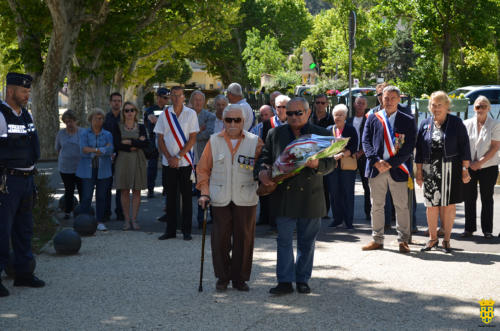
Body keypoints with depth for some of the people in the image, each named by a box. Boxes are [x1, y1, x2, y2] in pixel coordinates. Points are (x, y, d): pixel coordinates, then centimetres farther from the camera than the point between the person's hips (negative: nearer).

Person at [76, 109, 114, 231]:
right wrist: (100, 150, -11)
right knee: (86, 196, -7)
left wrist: (91, 151, -11)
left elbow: (110, 151, -7)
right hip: (87, 170, -2)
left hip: (103, 171, 2)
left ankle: (100, 222, 11)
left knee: (101, 197, 3)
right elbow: (83, 150, -9)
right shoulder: (84, 133, 6)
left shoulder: (107, 134, 10)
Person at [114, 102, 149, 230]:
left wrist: (130, 142, -12)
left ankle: (134, 219, 7)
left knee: (136, 191, 1)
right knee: (124, 191, 0)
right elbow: (117, 145, -9)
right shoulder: (118, 127, 5)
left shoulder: (141, 127, 8)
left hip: (138, 161, 1)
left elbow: (146, 143, -7)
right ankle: (126, 219, 6)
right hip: (123, 161, -1)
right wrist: (136, 144, -11)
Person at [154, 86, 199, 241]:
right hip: (169, 162, 2)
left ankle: (186, 230, 6)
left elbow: (192, 139, -4)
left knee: (186, 195, 0)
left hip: (185, 161, -2)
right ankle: (170, 229, 11)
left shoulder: (191, 114, 0)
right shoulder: (164, 115, 6)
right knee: (170, 195, 5)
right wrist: (169, 158, -6)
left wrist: (178, 156, -11)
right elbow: (160, 140, 6)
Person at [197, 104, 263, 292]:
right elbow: (203, 169, 10)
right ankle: (222, 277, 17)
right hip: (220, 199, 1)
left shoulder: (255, 142, 3)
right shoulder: (214, 141, 6)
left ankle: (240, 278, 16)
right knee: (220, 239, 3)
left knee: (244, 239, 3)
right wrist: (205, 193, 1)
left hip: (246, 199, 0)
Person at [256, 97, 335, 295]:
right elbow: (265, 156, 7)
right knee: (284, 240, 1)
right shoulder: (275, 134, 8)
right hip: (283, 196, 1)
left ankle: (302, 280, 20)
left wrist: (317, 164, -21)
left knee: (307, 242, 9)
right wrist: (261, 171, -15)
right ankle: (285, 281, 6)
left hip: (310, 198, 0)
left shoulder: (322, 135, 3)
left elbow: (331, 163, 0)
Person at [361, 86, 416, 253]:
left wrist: (390, 163, -11)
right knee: (376, 206, 7)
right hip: (376, 169, 2)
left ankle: (403, 241, 11)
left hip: (397, 169, -1)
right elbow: (366, 142, 4)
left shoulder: (408, 121, 4)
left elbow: (409, 147, -2)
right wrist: (376, 161, -10)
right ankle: (377, 240, 17)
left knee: (402, 206, 2)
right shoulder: (373, 118, 9)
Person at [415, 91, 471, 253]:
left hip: (450, 170, -2)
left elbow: (464, 147, 0)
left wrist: (465, 169, -6)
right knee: (431, 205, 2)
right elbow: (419, 150, 10)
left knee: (449, 204, 2)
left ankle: (446, 239, 12)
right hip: (430, 171, 2)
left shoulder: (456, 123, 1)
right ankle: (433, 238, 16)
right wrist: (419, 172, 6)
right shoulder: (425, 124, 8)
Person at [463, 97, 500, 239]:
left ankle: (487, 230, 8)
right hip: (469, 167, 2)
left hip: (488, 166, -2)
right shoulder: (467, 124, 5)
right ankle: (469, 228, 14)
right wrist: (469, 163, -6)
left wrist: (480, 162, -14)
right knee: (469, 198, 4)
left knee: (487, 199, 2)